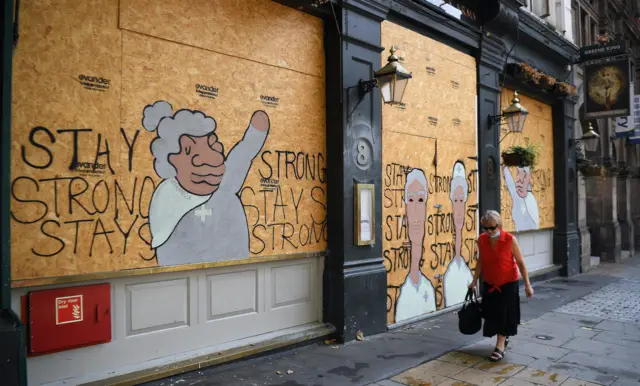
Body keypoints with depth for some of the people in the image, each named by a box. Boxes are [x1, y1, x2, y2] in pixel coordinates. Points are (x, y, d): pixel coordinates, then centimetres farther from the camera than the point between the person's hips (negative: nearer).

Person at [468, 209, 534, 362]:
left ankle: (500, 347, 10)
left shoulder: (510, 240, -18)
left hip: (508, 284, -4)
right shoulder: (481, 240, -8)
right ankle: (504, 338, 36)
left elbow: (520, 263, -11)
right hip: (489, 284, 4)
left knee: (504, 314, 1)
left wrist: (527, 285, -10)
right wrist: (474, 280, 7)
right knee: (492, 313, 12)